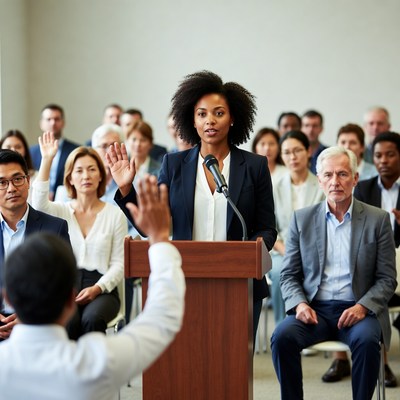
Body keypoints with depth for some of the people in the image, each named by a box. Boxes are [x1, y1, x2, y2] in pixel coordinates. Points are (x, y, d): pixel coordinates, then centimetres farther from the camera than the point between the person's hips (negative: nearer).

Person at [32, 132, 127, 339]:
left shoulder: (115, 214, 8)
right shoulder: (61, 211, 12)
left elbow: (118, 264, 5)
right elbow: (39, 203, -13)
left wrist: (96, 288, -11)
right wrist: (46, 160, -15)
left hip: (101, 289, 0)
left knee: (92, 319, -35)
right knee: (67, 322, -34)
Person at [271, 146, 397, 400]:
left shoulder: (377, 220, 5)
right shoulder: (302, 219, 10)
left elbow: (387, 279, 4)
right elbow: (289, 275, 10)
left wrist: (363, 306, -14)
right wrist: (299, 303, -10)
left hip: (358, 310, -1)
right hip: (314, 309, 2)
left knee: (366, 340, -34)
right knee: (282, 336, -28)